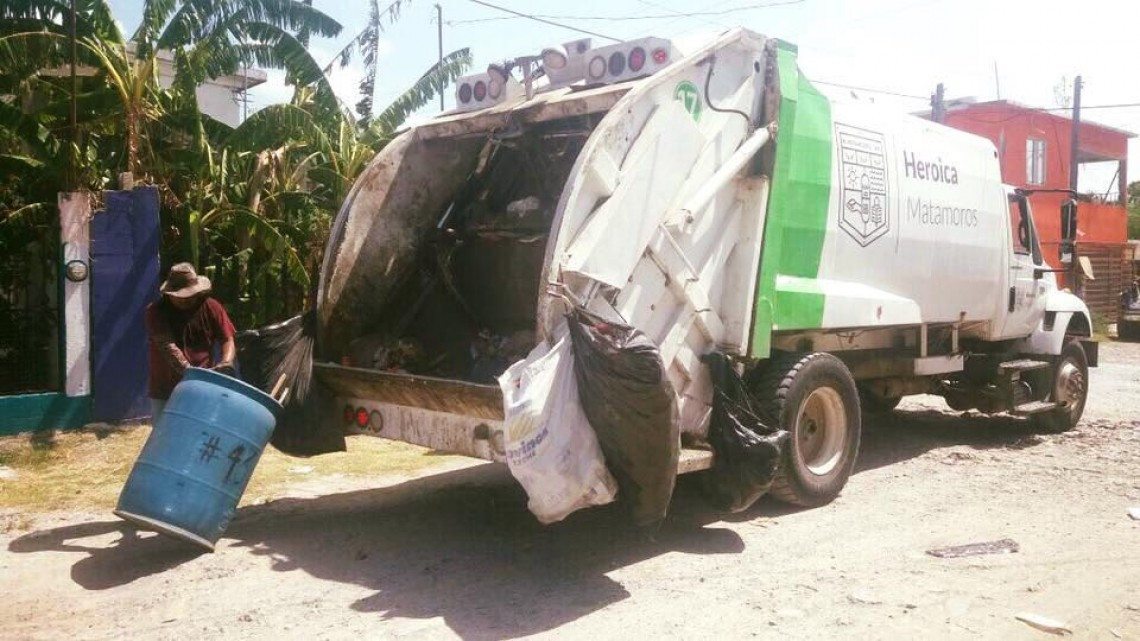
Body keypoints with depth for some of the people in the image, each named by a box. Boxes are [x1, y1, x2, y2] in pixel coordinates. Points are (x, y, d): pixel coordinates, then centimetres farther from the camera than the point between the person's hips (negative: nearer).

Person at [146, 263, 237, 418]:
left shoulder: (211, 308, -3)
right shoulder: (156, 312, -9)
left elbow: (228, 339, -4)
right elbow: (168, 347, -22)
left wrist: (226, 363, -26)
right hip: (165, 391, -1)